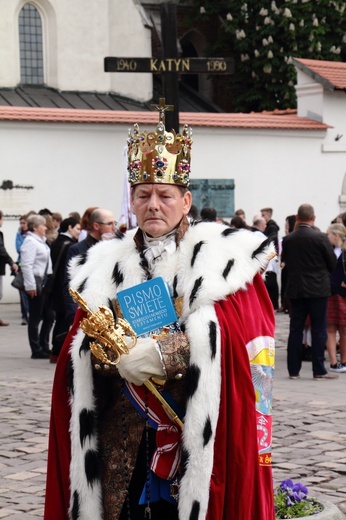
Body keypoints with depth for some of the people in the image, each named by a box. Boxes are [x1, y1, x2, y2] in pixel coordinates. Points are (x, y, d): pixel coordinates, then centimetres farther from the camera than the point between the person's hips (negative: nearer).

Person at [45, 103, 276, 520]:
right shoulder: (106, 266, 13)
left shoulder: (221, 257, 2)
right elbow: (81, 346, 9)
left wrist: (165, 354, -20)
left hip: (196, 428, -2)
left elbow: (236, 338, -10)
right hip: (122, 434, 3)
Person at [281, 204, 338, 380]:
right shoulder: (320, 237, -12)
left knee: (295, 329, 8)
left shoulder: (288, 239, -3)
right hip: (317, 288, -3)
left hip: (295, 289, 3)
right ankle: (319, 370, 3)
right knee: (319, 330, 2)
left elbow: (285, 261, 7)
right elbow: (333, 262, -4)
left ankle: (293, 370, 10)